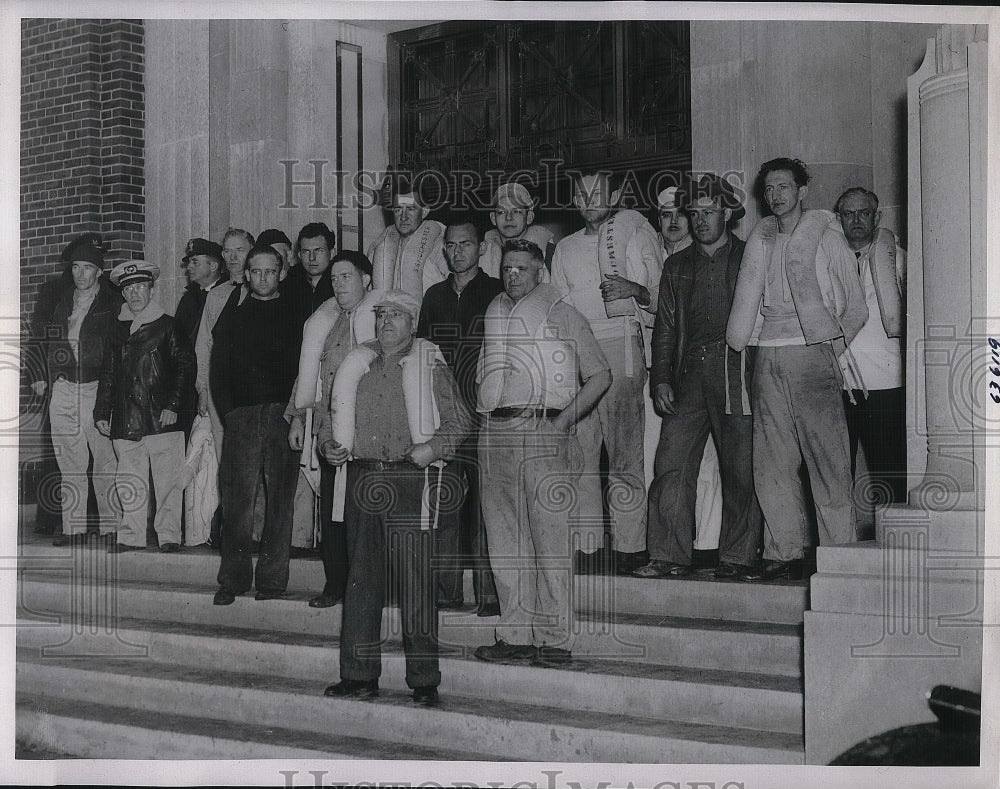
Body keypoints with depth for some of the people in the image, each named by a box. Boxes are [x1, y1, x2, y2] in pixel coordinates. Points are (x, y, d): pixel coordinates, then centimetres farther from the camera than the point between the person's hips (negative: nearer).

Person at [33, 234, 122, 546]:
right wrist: (44, 377, 12)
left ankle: (111, 526, 2)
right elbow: (50, 342, 22)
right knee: (69, 462, 7)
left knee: (106, 460, -4)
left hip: (97, 390, -5)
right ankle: (73, 528, 12)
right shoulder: (63, 300, 17)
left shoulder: (114, 303, 0)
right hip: (63, 389, 5)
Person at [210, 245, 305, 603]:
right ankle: (233, 580, 2)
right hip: (241, 417, 1)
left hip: (283, 417, -1)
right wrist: (229, 411, -1)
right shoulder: (233, 315, 16)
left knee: (280, 499, 0)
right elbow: (218, 369, 12)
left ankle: (272, 580, 5)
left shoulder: (295, 317, 12)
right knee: (236, 499, -4)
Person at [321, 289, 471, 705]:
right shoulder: (356, 367, 16)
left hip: (410, 480, -4)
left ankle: (424, 680, 2)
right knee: (361, 578, 7)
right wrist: (331, 446, 8)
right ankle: (359, 674, 15)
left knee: (415, 580, -5)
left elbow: (460, 422, 3)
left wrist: (433, 446, -11)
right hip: (362, 479, 5)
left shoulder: (430, 366, 4)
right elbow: (338, 417, 26)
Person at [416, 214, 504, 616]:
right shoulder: (434, 296, 17)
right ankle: (446, 590, 12)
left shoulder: (498, 294, 3)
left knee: (485, 505, -5)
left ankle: (489, 594, 0)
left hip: (484, 416, -4)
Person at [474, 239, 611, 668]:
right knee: (504, 539, 4)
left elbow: (600, 376, 4)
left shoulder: (563, 316, 6)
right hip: (496, 434, 5)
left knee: (550, 537, -7)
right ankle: (515, 635, 10)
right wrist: (480, 416, 9)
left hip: (544, 431, -5)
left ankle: (555, 638, -3)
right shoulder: (493, 316, 20)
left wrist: (564, 419, -7)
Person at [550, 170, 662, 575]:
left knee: (623, 450, -9)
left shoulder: (636, 233, 10)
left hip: (620, 347, -4)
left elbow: (663, 295, 5)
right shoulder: (566, 248, 23)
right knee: (578, 451, -1)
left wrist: (636, 291, -13)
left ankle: (630, 545, -6)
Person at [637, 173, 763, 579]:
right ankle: (669, 556, 0)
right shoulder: (677, 266, 19)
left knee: (740, 470, -1)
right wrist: (661, 380, 7)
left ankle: (737, 557, 8)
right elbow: (664, 328, 18)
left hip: (737, 374, -3)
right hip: (689, 376, 3)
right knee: (670, 465, -5)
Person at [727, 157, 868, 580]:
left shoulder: (827, 238, 4)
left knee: (827, 459, -6)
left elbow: (856, 307, 7)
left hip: (813, 355, -4)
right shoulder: (760, 240, 15)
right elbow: (747, 299, 17)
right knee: (772, 462, 3)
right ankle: (783, 553, 9)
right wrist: (736, 342, 7)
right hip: (767, 359, 4)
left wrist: (833, 345, 3)